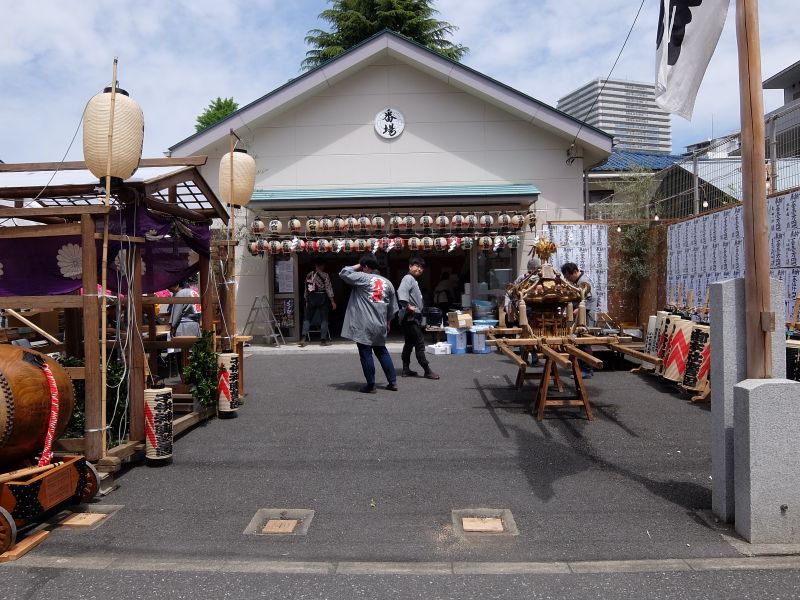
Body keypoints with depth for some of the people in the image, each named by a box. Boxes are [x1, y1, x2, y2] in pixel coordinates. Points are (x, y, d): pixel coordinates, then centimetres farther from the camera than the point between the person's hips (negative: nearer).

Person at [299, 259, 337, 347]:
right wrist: (332, 301, -5)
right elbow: (328, 288, -8)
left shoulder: (308, 275, 7)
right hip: (322, 297, -3)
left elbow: (306, 290, 10)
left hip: (311, 297, 3)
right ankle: (324, 340, 3)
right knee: (324, 319, 4)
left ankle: (303, 337, -8)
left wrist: (306, 300, 18)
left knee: (307, 318, 7)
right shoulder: (325, 275, -5)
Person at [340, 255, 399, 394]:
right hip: (380, 326, 6)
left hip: (364, 326, -6)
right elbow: (393, 308, 15)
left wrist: (356, 267, 8)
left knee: (366, 354, 2)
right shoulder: (387, 283, 11)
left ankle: (370, 386, 8)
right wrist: (387, 322, 25)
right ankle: (393, 382, 19)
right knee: (382, 352, 19)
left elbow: (344, 273, -5)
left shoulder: (363, 278, -7)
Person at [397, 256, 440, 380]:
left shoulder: (413, 280, 20)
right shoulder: (408, 278, -12)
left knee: (409, 344, 13)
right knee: (420, 344, -8)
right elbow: (401, 291, -30)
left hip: (414, 318, 11)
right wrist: (408, 306, -32)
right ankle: (427, 371, -5)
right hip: (410, 317, -11)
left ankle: (406, 369, 18)